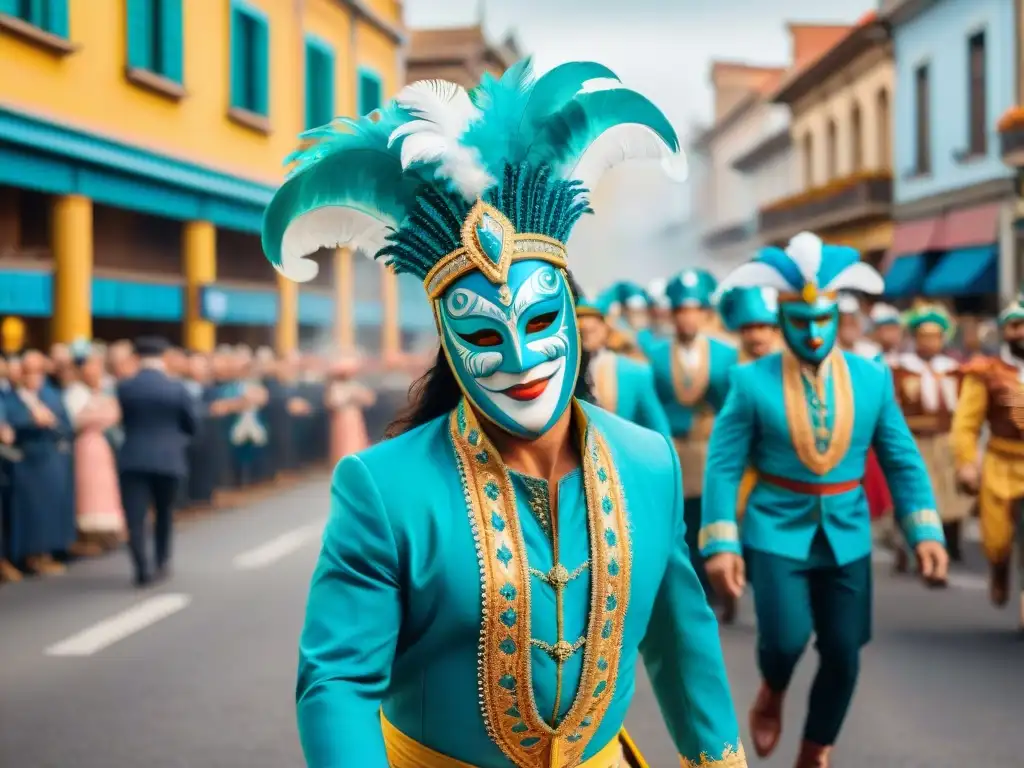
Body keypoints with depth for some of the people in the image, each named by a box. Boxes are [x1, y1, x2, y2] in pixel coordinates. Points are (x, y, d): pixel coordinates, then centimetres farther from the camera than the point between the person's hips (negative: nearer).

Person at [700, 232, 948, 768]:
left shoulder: (872, 378, 1)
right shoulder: (751, 381, -7)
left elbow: (903, 461, 5)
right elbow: (723, 465, -7)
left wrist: (925, 532, -3)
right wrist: (720, 543, -13)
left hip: (846, 537, 3)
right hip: (777, 531, -3)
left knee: (843, 655, 3)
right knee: (786, 638, -18)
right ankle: (771, 694, 18)